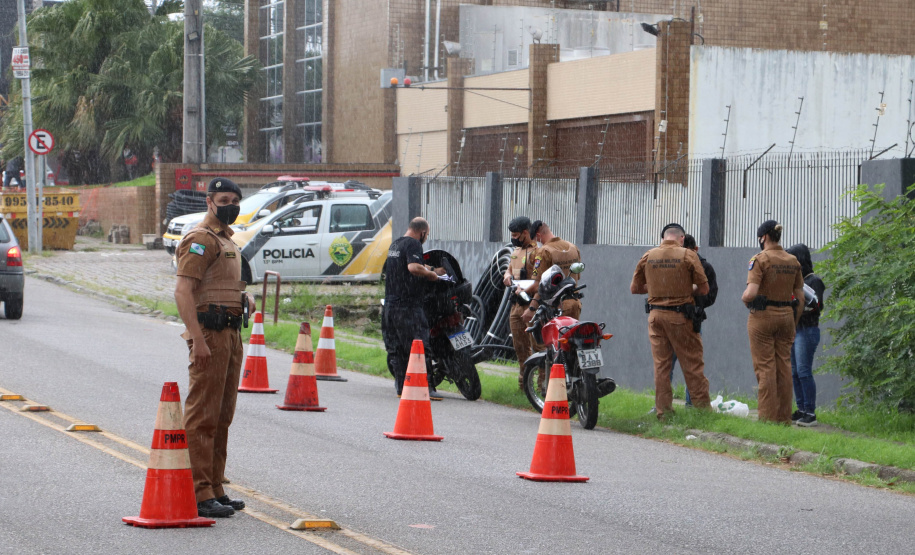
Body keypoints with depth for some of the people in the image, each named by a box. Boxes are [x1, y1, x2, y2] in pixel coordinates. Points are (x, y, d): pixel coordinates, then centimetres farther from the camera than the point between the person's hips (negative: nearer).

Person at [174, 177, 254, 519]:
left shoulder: (226, 239, 20)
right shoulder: (201, 239, -10)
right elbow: (183, 292, -18)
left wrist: (244, 298, 10)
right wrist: (198, 340, -24)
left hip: (231, 334, 10)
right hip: (210, 333, -10)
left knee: (222, 416, 13)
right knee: (203, 416, -8)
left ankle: (215, 489, 20)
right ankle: (200, 494, -8)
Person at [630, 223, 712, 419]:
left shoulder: (648, 256, 5)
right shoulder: (688, 256, -5)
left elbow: (634, 288, 10)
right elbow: (704, 289, -4)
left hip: (656, 314, 3)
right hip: (680, 316, -3)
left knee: (661, 365, 8)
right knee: (692, 365, 3)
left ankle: (663, 410, 7)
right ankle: (702, 408, 5)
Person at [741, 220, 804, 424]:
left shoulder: (760, 260, -11)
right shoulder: (793, 261, 7)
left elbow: (751, 293, -21)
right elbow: (800, 296, 9)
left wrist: (744, 298, 1)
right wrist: (794, 322, 18)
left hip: (763, 316, -6)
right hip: (786, 316, 6)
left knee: (765, 368, -2)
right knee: (784, 367, 9)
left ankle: (768, 416, -3)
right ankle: (784, 417, 10)